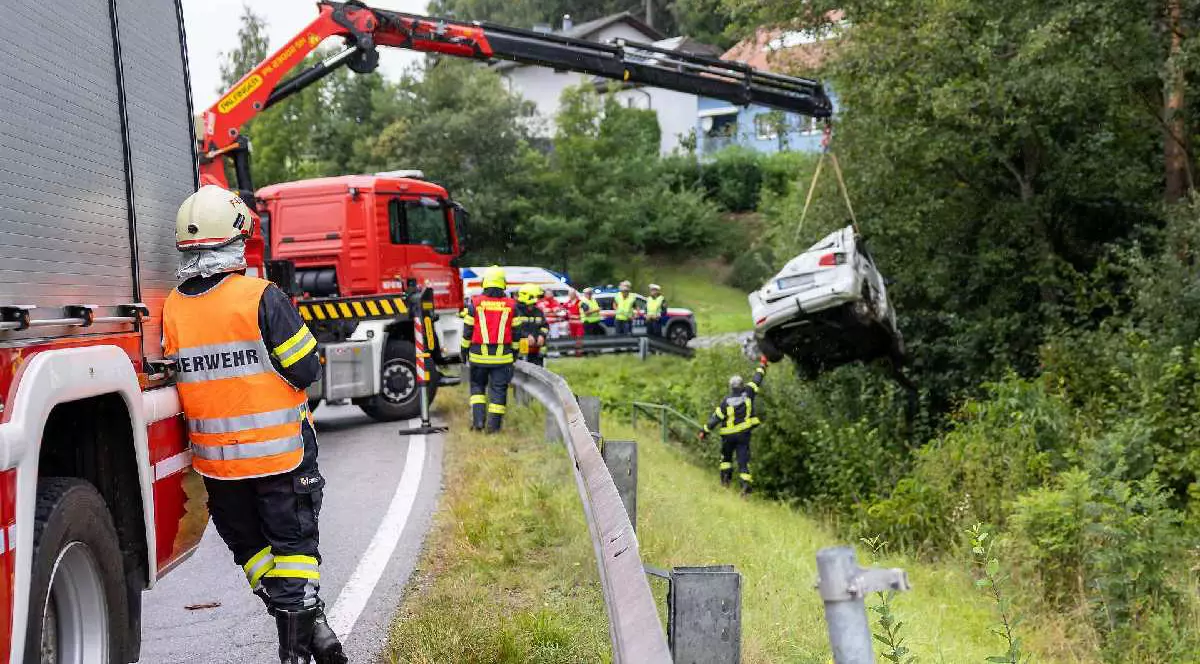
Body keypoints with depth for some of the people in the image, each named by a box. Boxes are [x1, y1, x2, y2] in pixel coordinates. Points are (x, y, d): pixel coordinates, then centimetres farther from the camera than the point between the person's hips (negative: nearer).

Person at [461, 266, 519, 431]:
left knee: (477, 386, 16)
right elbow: (515, 331, 5)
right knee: (498, 389, 5)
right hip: (502, 356, 0)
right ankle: (494, 425, 5)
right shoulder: (511, 305, 0)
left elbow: (467, 330, 1)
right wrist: (515, 352, 15)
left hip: (478, 355, 0)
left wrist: (465, 350, 13)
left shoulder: (474, 303, -2)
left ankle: (478, 420, 4)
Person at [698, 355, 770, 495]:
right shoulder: (748, 393, -10)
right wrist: (762, 365, 18)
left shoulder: (726, 401, -13)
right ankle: (746, 484, -14)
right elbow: (757, 380, 4)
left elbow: (716, 417, -11)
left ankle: (726, 478, 19)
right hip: (744, 434, 1)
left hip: (729, 435, -1)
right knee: (743, 459, -1)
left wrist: (705, 430, -3)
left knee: (726, 456, 23)